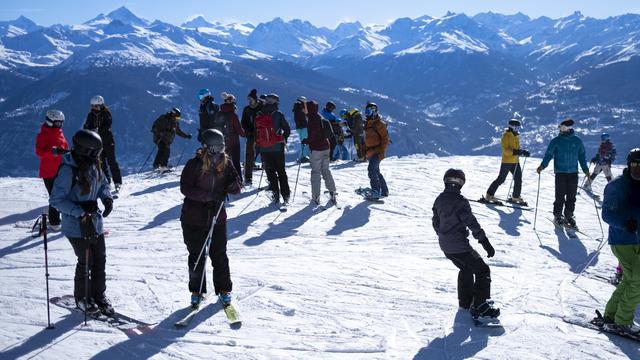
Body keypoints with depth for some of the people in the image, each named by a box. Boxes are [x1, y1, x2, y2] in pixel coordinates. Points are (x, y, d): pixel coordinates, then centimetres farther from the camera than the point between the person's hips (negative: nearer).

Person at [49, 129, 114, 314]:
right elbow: (56, 200, -20)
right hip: (77, 226, -6)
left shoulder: (93, 165, -1)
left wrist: (107, 198, -3)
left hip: (95, 222, 6)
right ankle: (82, 297, 24)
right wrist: (79, 210, -26)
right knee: (86, 262, 3)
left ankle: (98, 294, 28)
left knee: (100, 260, 11)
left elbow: (103, 183, 17)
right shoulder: (68, 170, -22)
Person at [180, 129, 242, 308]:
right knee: (196, 256, 9)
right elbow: (185, 188, -15)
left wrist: (234, 185, -23)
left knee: (220, 255, 8)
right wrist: (209, 195, -24)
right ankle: (197, 291, 23)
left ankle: (224, 289, 22)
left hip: (217, 218, 2)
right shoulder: (195, 164, -12)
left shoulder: (226, 163, -1)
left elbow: (236, 185, 2)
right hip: (194, 219, -2)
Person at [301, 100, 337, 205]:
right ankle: (332, 193, 14)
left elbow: (313, 135, -20)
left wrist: (306, 141, -3)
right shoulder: (320, 118, 13)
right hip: (325, 147, 9)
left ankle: (316, 197, 0)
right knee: (326, 171, 15)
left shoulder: (313, 119, -15)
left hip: (317, 148, -9)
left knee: (315, 172, -2)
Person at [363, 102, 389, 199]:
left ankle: (376, 192, -18)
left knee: (371, 170, -20)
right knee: (376, 171, 13)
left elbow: (385, 138, -13)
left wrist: (382, 152, -18)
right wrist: (364, 151, 18)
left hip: (377, 152, -9)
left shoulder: (379, 124, -10)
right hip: (370, 152, 9)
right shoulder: (367, 124, 14)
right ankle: (384, 191, 24)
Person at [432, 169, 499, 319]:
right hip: (459, 246, -8)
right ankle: (480, 307, -4)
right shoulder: (459, 201, -18)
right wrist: (485, 242, -18)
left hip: (445, 246, 8)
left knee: (466, 269, 28)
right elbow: (472, 223, -20)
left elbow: (435, 222, 15)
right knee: (482, 271, 1)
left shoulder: (439, 199, 6)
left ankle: (465, 301, 33)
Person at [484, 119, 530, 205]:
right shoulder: (506, 136, -10)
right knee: (501, 179, -5)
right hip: (507, 161, -8)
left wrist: (523, 152, 3)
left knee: (518, 179, 6)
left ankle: (515, 197, 19)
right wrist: (515, 152, -31)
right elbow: (505, 149, -19)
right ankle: (489, 195, 3)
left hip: (515, 161, 8)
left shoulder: (516, 136, 15)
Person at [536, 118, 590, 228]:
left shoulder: (577, 141, 7)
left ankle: (568, 216, 16)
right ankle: (557, 216, 8)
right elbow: (549, 154, -1)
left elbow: (581, 156, 15)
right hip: (560, 173, -2)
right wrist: (542, 166, -14)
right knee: (560, 196, -3)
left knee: (571, 197, 4)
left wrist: (585, 169, 10)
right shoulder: (556, 141, 1)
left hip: (573, 173, 2)